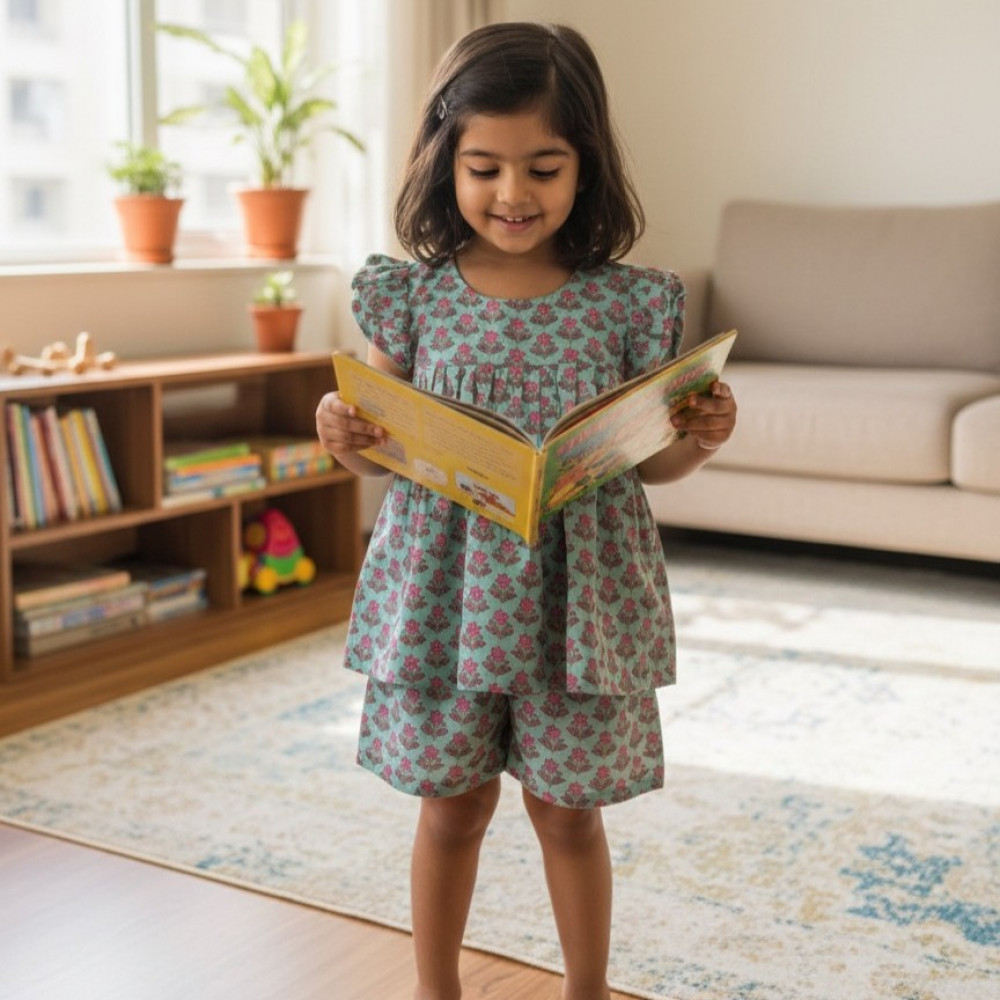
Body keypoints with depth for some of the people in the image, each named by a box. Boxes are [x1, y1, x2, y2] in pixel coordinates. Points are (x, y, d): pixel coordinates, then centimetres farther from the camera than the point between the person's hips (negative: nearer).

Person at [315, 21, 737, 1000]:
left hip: (576, 597, 0)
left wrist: (697, 439, -16)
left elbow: (650, 462, 4)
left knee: (568, 808, 13)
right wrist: (347, 439, -15)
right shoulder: (413, 296, -3)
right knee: (451, 804, 14)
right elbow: (384, 445, 6)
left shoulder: (625, 305, -4)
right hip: (445, 592, 1)